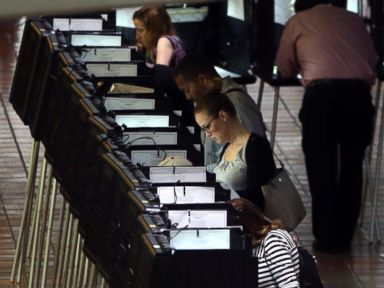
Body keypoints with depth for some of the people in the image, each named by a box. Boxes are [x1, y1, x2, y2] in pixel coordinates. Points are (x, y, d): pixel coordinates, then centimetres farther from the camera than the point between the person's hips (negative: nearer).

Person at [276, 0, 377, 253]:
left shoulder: (298, 21, 19)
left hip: (322, 92, -2)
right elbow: (373, 61, 25)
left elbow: (285, 69, 26)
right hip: (359, 92, 2)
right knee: (352, 165, 12)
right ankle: (344, 237, 15)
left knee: (322, 166, 7)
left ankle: (327, 239, 6)